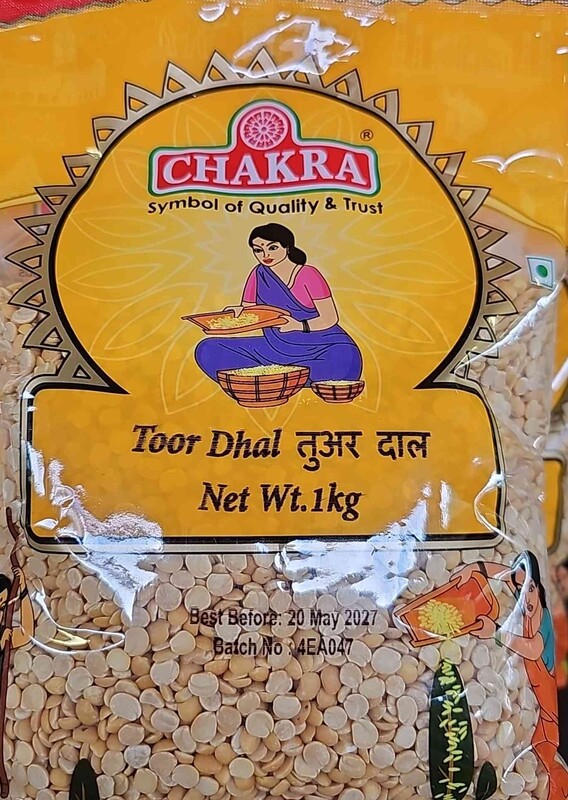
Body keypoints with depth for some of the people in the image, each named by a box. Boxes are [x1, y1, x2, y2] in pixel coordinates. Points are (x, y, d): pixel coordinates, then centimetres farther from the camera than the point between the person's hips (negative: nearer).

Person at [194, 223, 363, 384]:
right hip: (276, 349, 5)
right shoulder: (259, 274, 1)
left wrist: (299, 326, -28)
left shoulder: (309, 275, -11)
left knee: (344, 359, -41)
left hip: (320, 349, -4)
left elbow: (330, 318, -10)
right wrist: (237, 312, -16)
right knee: (207, 351, -8)